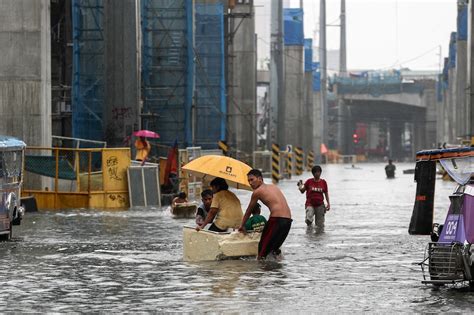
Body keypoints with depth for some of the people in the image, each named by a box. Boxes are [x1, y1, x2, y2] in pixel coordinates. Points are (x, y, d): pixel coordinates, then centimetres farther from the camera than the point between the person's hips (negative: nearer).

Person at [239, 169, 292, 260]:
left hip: (276, 219, -7)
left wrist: (242, 225, 30)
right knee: (274, 247, 22)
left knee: (262, 250, -4)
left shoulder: (257, 192, 5)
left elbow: (249, 211, 17)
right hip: (288, 220, 7)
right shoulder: (274, 187, 24)